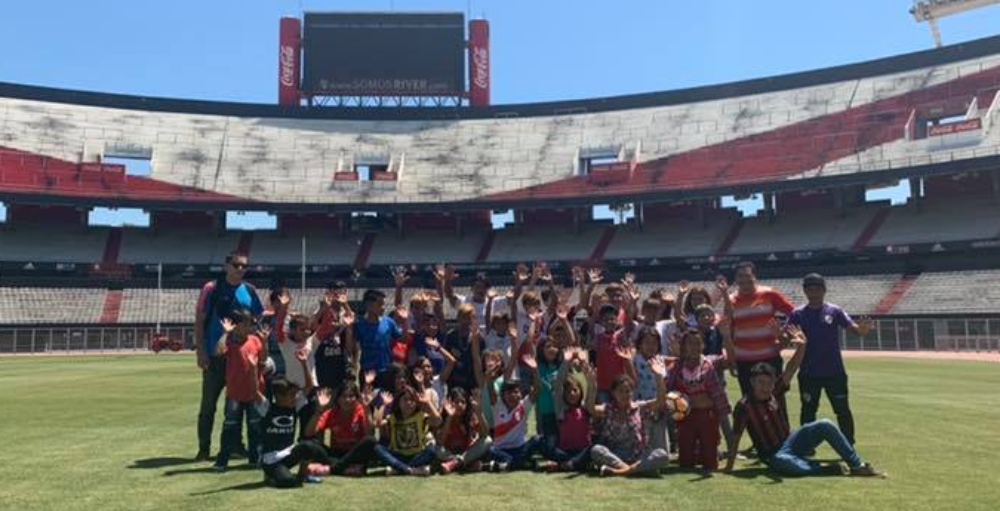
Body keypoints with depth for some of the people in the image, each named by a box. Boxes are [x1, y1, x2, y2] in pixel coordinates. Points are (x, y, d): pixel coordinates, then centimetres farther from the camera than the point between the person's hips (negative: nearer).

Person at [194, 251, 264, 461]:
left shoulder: (250, 291, 6)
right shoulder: (212, 288, -4)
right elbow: (199, 321, -5)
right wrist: (201, 351, -11)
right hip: (215, 356, -4)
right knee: (209, 403, 2)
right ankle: (204, 449, 11)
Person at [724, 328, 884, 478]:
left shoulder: (773, 392, -1)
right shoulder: (744, 406, -17)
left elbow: (791, 369, -6)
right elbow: (735, 438, -19)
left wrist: (801, 347, -20)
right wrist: (728, 468, -22)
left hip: (790, 441, 7)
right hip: (774, 456, -6)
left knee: (824, 426, -10)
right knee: (781, 461, -42)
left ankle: (857, 465, -4)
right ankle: (824, 469, -29)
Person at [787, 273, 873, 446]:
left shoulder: (834, 311, -1)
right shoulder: (798, 314, -1)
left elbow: (854, 328, -11)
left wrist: (862, 330, -34)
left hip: (835, 372, 0)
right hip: (808, 374, 0)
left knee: (843, 410, 7)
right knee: (808, 410, 9)